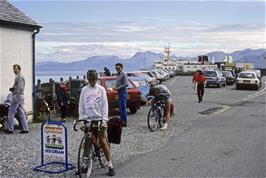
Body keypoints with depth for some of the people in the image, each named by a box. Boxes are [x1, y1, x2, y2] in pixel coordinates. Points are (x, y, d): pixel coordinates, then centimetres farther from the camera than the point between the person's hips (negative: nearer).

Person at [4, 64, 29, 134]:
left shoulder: (19, 77, -12)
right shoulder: (20, 77, 20)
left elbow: (20, 88, -21)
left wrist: (15, 98, -23)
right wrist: (13, 88, 12)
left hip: (17, 97, -10)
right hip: (21, 97, 10)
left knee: (11, 113, -4)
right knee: (21, 113, 7)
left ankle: (10, 129, 0)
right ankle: (25, 129, 6)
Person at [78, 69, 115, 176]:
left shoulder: (101, 89, 1)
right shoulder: (84, 90, 6)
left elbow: (105, 105, -2)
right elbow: (81, 105, 8)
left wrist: (104, 119, -9)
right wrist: (81, 118, 1)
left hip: (99, 119, -2)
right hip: (88, 119, 2)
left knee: (103, 141, -5)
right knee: (87, 142, 6)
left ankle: (110, 165, 1)